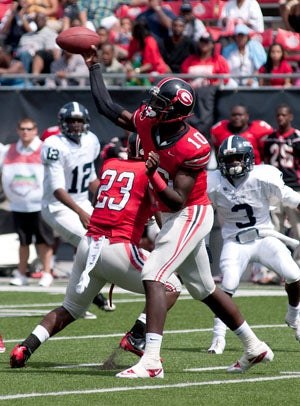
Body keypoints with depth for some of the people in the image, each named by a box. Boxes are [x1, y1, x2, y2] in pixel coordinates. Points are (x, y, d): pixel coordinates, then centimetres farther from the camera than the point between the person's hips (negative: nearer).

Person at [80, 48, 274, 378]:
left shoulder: (193, 148, -25)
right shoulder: (147, 122, -6)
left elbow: (177, 201, -25)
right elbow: (107, 108, 7)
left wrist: (153, 175, -39)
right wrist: (93, 66, 9)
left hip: (190, 215, -9)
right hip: (173, 218, 9)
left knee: (153, 275, -22)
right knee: (204, 289, 18)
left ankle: (151, 360, -28)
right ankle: (255, 348, 31)